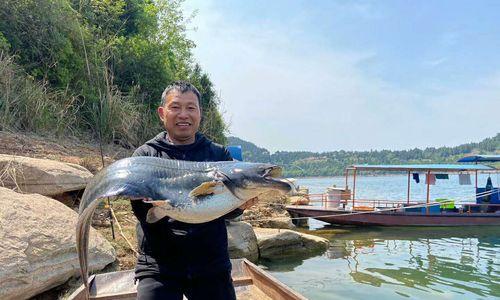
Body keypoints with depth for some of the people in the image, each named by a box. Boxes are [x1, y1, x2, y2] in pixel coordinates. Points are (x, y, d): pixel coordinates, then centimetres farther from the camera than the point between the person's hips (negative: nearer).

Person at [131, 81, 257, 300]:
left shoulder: (219, 154, 6)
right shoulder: (145, 155, 2)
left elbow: (227, 211, -1)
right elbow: (142, 211, -8)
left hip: (211, 265, 2)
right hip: (158, 267, -1)